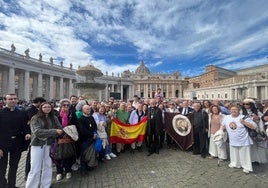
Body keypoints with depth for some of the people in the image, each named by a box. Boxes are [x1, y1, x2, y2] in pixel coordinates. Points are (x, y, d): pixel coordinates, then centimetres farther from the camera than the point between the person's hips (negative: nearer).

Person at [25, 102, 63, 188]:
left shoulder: (54, 118, 4)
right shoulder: (35, 118, -5)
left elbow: (60, 129, -2)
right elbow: (37, 132, -17)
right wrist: (54, 131, -21)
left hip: (49, 144, 3)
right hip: (37, 144, -3)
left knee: (48, 166, 12)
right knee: (35, 169, 2)